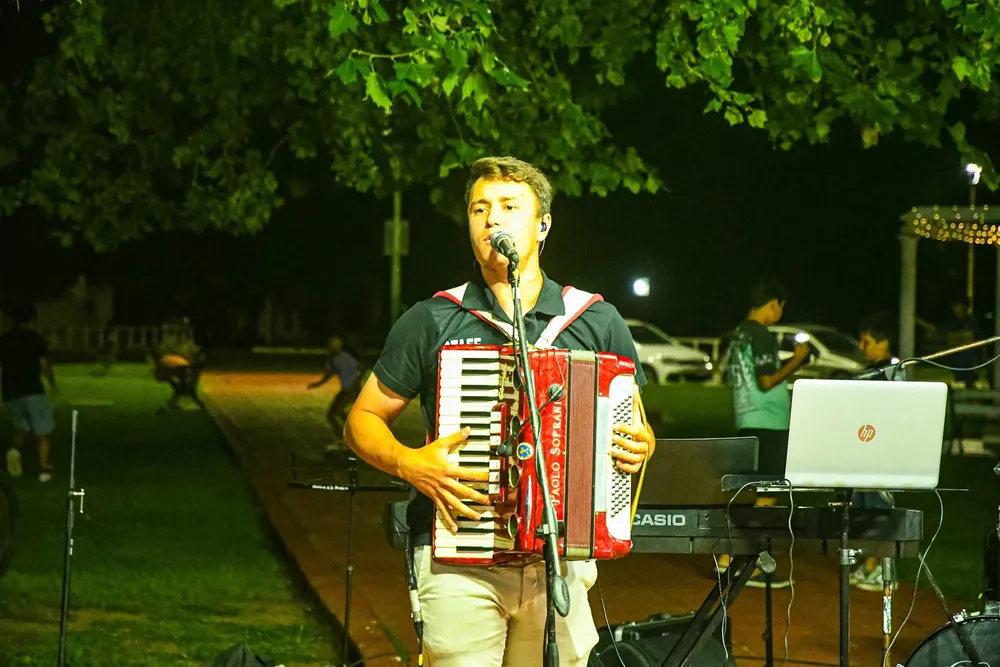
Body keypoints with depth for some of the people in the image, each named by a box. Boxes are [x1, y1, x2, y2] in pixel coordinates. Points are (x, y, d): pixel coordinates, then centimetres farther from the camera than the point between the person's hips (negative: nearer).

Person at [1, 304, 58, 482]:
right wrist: (53, 384, 11)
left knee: (21, 426, 21)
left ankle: (15, 449, -9)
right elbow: (45, 365, -4)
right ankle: (44, 469, 1)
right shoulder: (35, 339, -2)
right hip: (32, 390, -4)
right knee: (44, 431, 6)